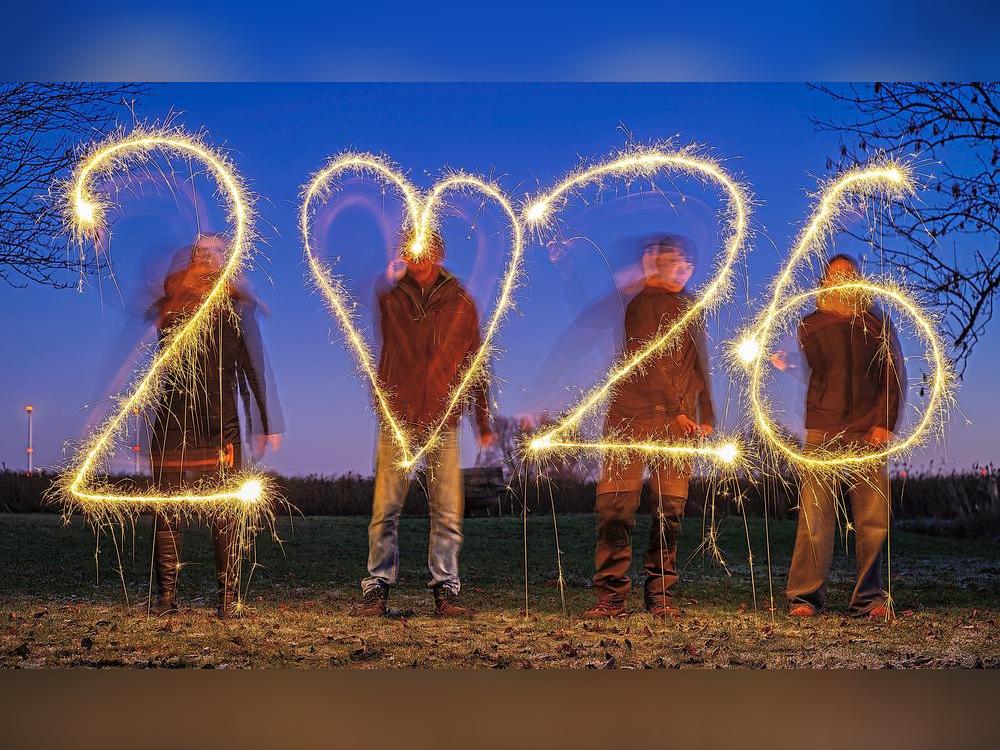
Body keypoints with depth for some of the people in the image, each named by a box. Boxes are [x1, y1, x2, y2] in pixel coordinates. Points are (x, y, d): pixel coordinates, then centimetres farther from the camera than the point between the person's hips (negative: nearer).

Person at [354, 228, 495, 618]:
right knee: (385, 509, -1)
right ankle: (377, 588, 8)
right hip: (397, 419, -1)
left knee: (448, 512, 0)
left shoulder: (461, 303, 9)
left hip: (443, 422, 1)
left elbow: (475, 365, 13)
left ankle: (446, 590, 8)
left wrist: (484, 421, 12)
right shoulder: (389, 296, 7)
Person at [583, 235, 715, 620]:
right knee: (617, 505, -8)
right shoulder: (642, 303, 3)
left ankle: (660, 595, 7)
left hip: (678, 425, 5)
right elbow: (647, 360, -7)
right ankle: (611, 596, -4)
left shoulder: (691, 310, 21)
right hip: (633, 416, -5)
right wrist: (676, 410, -13)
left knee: (670, 510, 0)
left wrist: (705, 416, 12)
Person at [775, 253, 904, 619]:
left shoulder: (878, 323, 14)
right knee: (814, 516, -7)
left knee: (873, 517, -3)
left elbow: (894, 376, 10)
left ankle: (869, 598, 5)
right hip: (823, 431, -1)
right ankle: (804, 596, -3)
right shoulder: (811, 324, 13)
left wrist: (886, 423, -2)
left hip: (869, 434, 1)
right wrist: (788, 365, -17)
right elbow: (811, 374, 5)